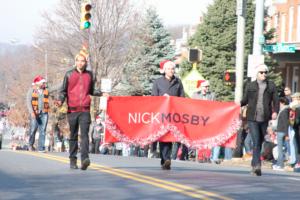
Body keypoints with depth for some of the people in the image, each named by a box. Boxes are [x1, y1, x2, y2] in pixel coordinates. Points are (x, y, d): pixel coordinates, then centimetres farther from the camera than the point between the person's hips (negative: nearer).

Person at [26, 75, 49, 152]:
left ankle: (41, 148, -5)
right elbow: (28, 102, -7)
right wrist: (32, 112, -17)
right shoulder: (32, 91, -1)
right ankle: (31, 145, 23)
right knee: (33, 129, -1)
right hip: (35, 113, -3)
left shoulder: (45, 91, 11)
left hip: (44, 113, 3)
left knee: (42, 130, -5)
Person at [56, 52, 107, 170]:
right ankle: (73, 160, 17)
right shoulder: (69, 74, 7)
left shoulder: (89, 74, 13)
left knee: (84, 135, -14)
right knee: (73, 136, 8)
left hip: (85, 110, 0)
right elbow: (63, 91, 9)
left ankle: (84, 159, -25)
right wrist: (60, 100, -9)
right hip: (72, 110, 0)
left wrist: (102, 94, 10)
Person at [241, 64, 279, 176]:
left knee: (260, 142, 8)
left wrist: (275, 112, -8)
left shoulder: (271, 86, 10)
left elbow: (276, 100, 7)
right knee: (256, 142, -14)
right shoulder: (250, 86, 10)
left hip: (264, 119, 2)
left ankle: (254, 165, 20)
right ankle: (257, 165, -23)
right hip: (252, 118, -2)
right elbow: (245, 100, 15)